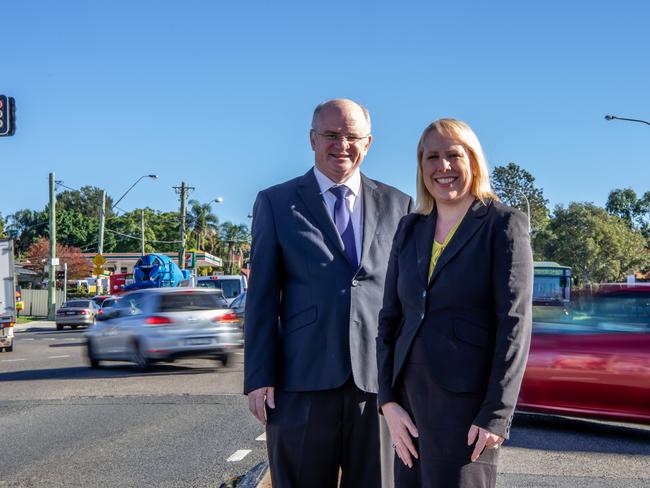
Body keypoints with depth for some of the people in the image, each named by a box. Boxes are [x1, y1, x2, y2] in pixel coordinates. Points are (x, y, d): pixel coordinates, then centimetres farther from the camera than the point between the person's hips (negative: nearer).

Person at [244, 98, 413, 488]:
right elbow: (262, 297, 3)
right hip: (303, 381, -1)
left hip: (379, 379, 2)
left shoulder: (398, 205, 10)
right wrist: (259, 378, -4)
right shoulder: (275, 203, 6)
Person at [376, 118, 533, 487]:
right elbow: (390, 317, 10)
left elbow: (515, 323, -9)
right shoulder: (410, 228, 12)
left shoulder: (504, 224, -3)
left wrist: (496, 415, -15)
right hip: (410, 399, 5)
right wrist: (388, 401, 0)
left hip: (468, 402, -5)